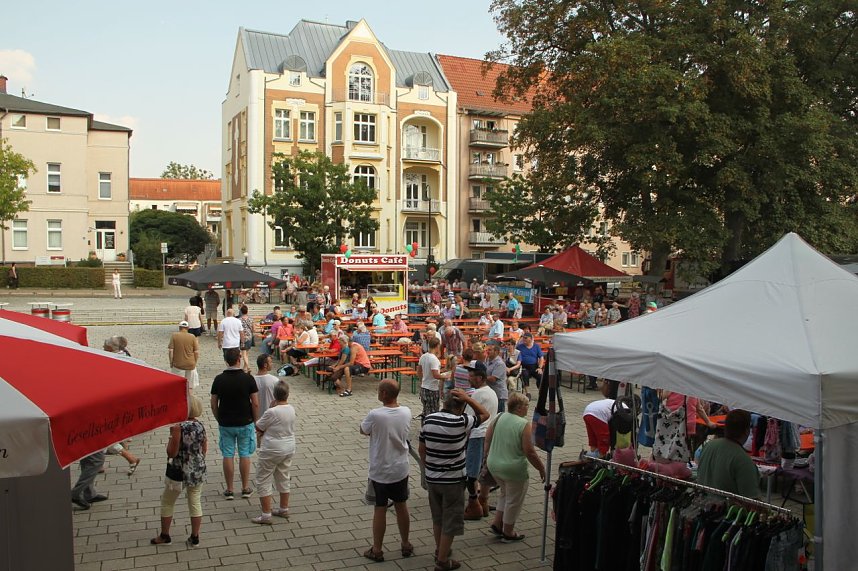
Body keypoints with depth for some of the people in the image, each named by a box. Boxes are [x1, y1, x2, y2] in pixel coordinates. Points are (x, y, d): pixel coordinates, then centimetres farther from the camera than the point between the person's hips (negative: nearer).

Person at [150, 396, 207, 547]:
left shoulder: (179, 427, -21)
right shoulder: (200, 426, -4)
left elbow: (171, 453, -17)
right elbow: (205, 449, 5)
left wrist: (172, 433, -11)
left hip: (179, 473, -5)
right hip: (198, 471, 5)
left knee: (167, 503, 15)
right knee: (195, 503, 13)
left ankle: (164, 536, 27)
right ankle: (194, 538, 20)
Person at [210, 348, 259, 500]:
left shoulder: (219, 379, -8)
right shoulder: (248, 378, -13)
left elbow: (214, 404, -2)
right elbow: (255, 403, -10)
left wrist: (219, 420, 13)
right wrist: (255, 420, 4)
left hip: (225, 424, 1)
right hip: (245, 423, -1)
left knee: (228, 455, 9)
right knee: (244, 455, 11)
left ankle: (229, 490, 16)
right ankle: (245, 488, 18)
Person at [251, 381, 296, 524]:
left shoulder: (272, 412, -25)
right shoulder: (291, 409, -2)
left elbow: (258, 427, -9)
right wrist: (264, 431, 4)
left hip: (271, 451, -7)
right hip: (289, 449, 7)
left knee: (263, 481, 5)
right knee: (283, 478, 21)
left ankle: (266, 515, 6)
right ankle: (284, 509, 32)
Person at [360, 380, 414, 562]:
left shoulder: (375, 415, -24)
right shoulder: (406, 412, -9)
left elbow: (363, 431, -3)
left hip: (380, 471, -4)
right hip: (400, 469, 4)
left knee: (380, 509, 9)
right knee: (401, 506, 18)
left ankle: (377, 550, 22)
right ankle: (406, 545, 31)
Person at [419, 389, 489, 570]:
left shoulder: (428, 420, -4)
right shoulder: (460, 422, -20)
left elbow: (421, 449, 5)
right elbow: (485, 414, -4)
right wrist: (468, 398, -11)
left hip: (432, 478, 6)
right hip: (453, 480, -5)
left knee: (437, 518, 23)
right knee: (450, 522, 9)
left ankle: (440, 550, 40)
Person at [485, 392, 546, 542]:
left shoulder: (500, 418, -1)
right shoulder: (524, 424, -19)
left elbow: (487, 439, 6)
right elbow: (529, 452, -20)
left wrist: (487, 457, 19)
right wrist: (541, 468, -7)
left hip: (494, 465, 6)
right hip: (513, 469, -6)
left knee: (505, 493, 29)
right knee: (513, 500, 13)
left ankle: (497, 523, 28)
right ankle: (508, 533, 25)